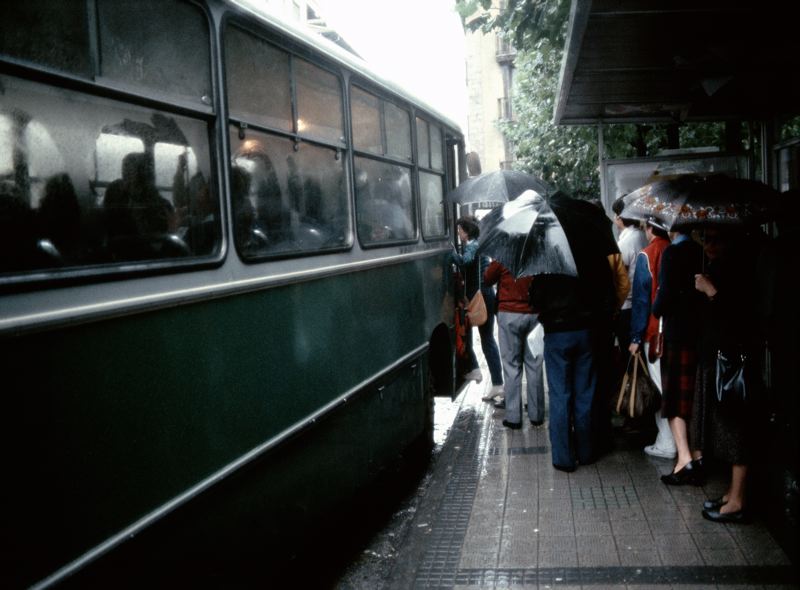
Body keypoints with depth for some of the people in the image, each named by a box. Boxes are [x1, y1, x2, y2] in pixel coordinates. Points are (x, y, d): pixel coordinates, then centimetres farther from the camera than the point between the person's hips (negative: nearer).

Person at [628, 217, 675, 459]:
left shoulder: (646, 255, -9)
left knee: (661, 387, 0)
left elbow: (640, 299, -10)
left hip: (655, 333, -5)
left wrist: (636, 337, -6)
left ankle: (666, 444, 4)